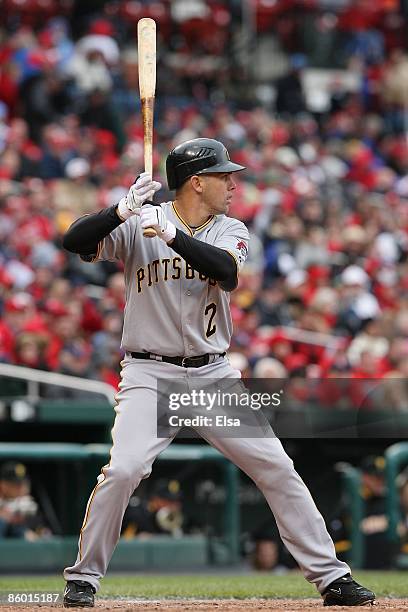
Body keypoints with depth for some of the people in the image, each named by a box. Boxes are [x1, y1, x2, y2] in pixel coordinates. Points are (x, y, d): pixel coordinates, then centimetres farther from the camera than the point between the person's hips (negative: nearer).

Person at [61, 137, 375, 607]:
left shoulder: (231, 231, 4)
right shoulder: (137, 226, -3)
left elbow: (227, 272, -18)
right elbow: (75, 242, -15)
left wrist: (171, 234, -30)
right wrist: (124, 210, -29)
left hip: (214, 376, 3)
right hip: (150, 374, -3)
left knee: (277, 467, -2)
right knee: (123, 468, -22)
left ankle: (330, 576, 7)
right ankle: (83, 577, -5)